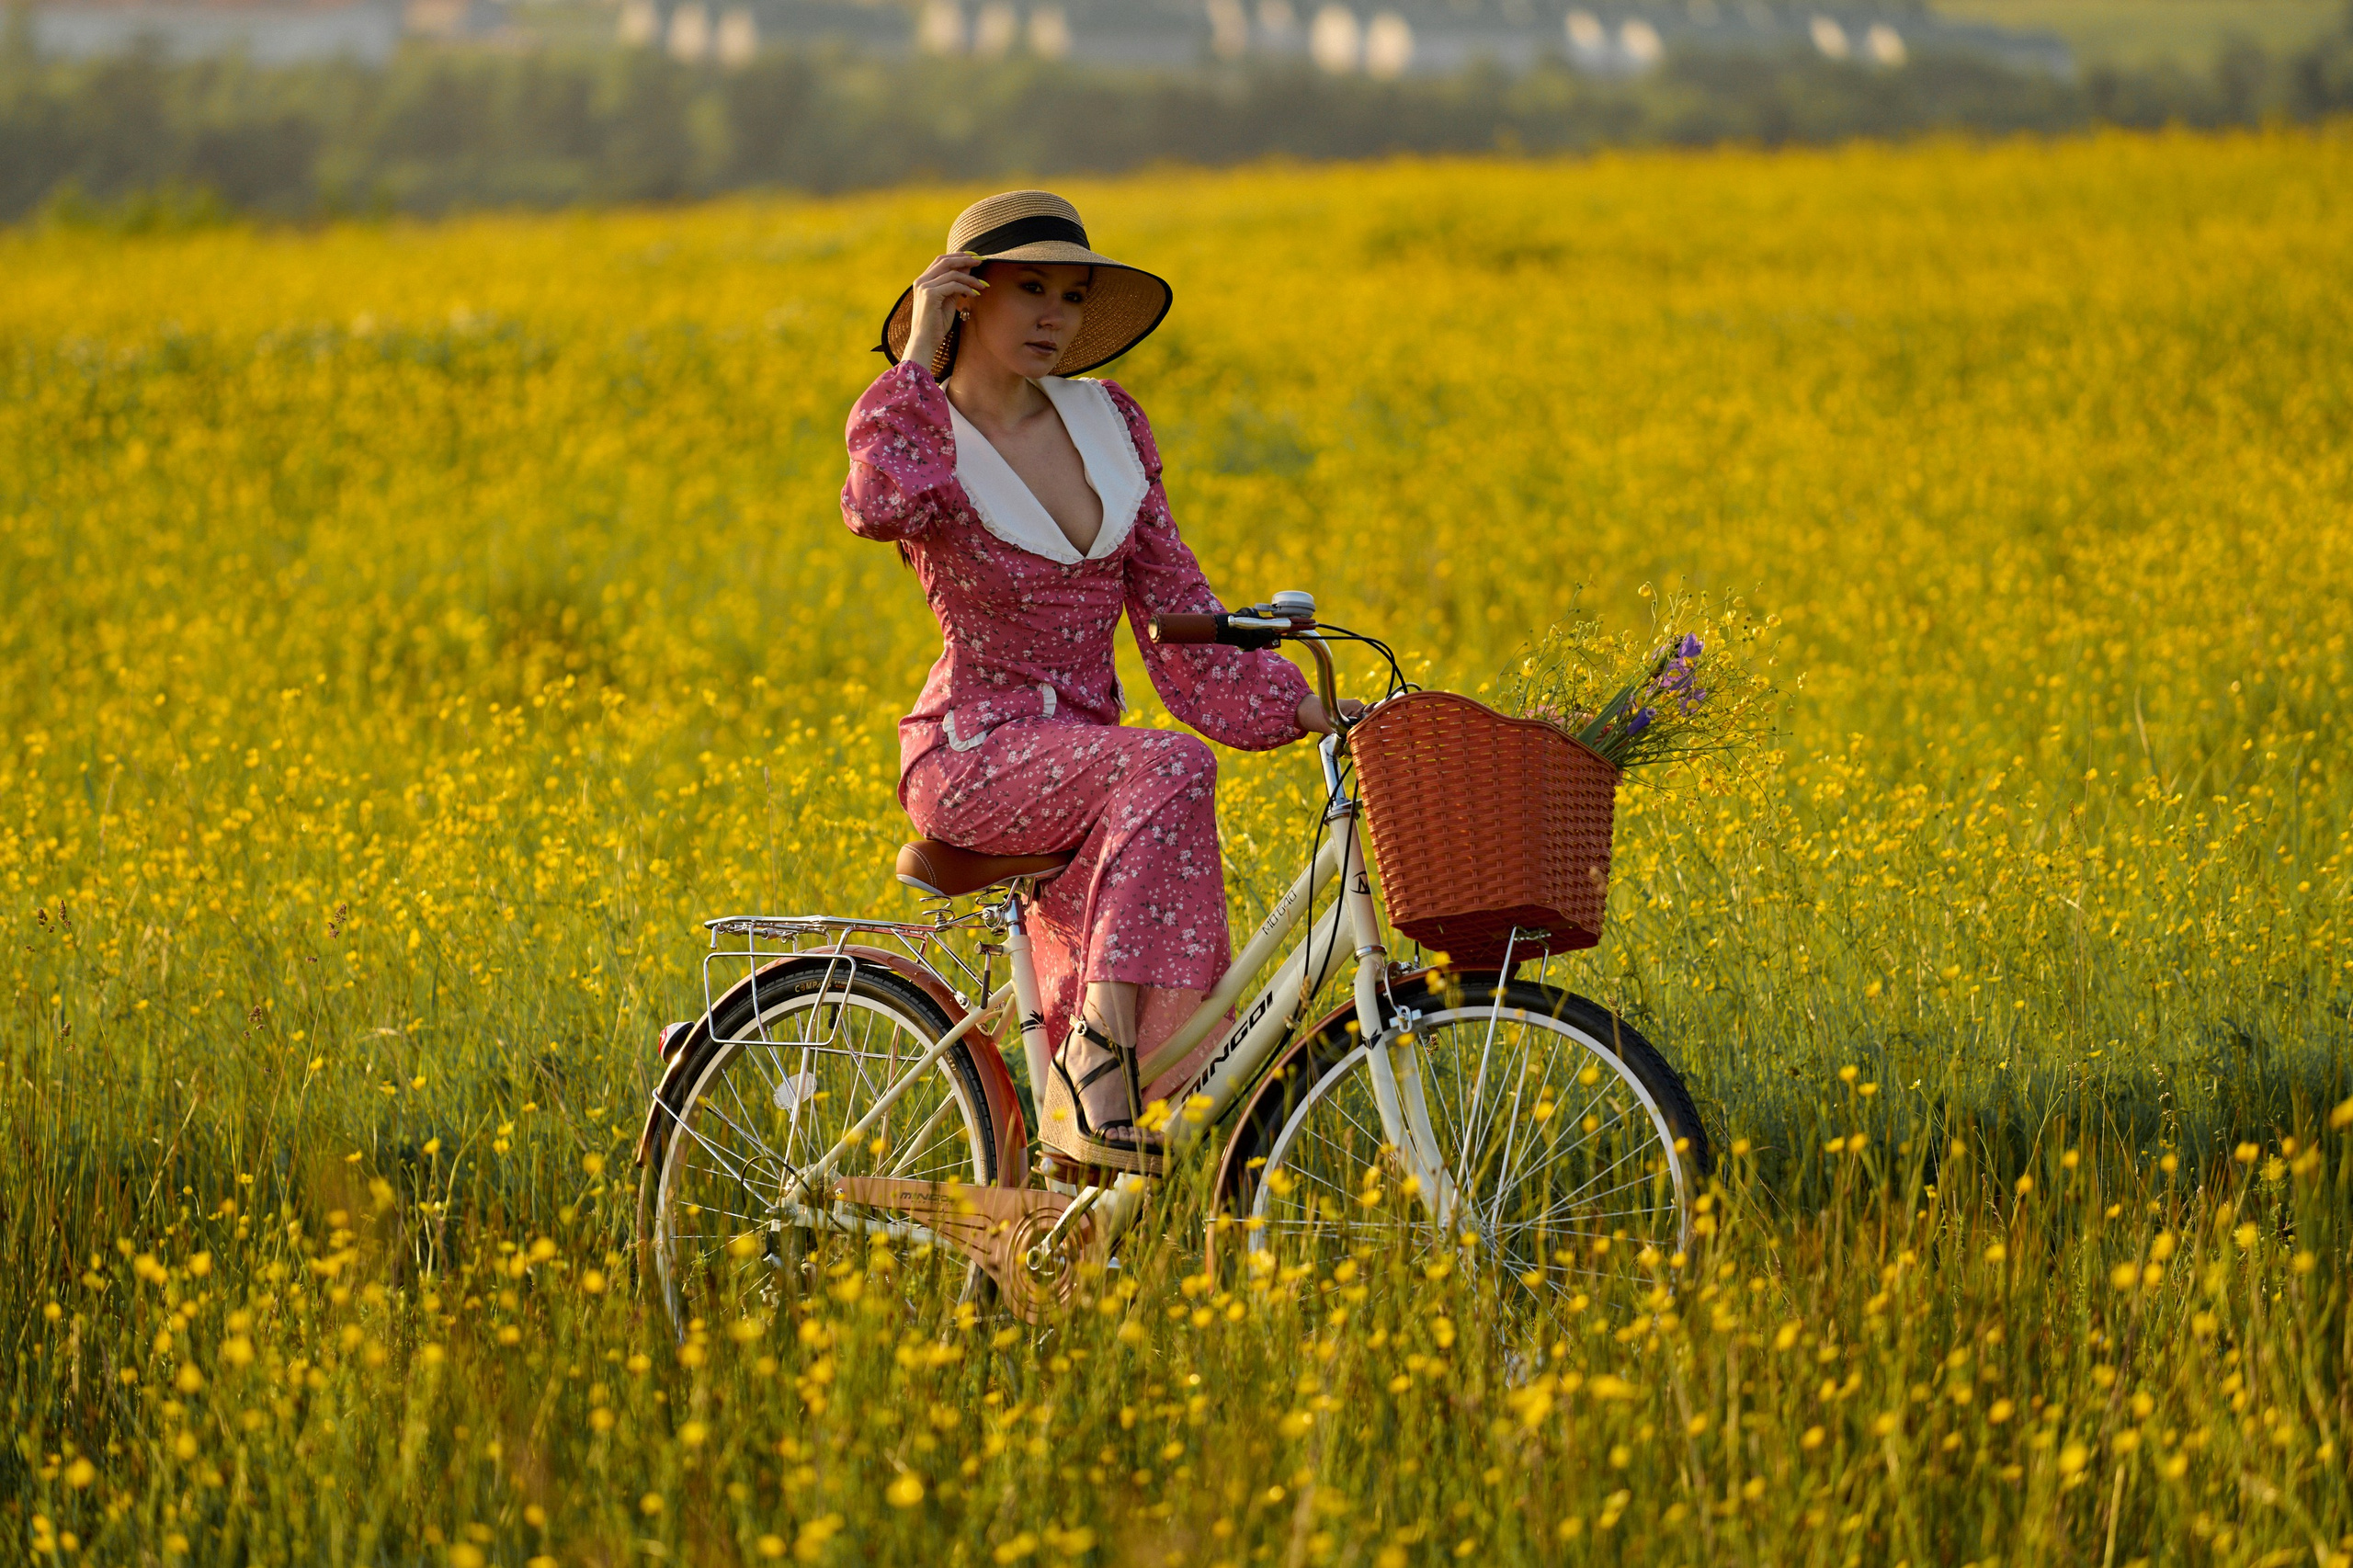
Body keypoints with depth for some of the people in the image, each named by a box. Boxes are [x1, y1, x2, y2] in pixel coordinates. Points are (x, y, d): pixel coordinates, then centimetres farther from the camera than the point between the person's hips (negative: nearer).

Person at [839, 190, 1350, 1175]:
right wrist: (920, 358, -21)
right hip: (976, 753, -5)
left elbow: (1171, 596, 13)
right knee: (1169, 771, -35)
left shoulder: (1108, 425, 12)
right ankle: (1099, 1062, -32)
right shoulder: (916, 431, -2)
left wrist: (1300, 705, 1)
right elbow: (881, 507, -28)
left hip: (1086, 747, 5)